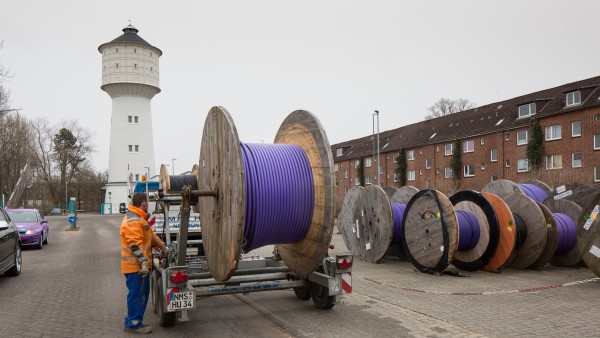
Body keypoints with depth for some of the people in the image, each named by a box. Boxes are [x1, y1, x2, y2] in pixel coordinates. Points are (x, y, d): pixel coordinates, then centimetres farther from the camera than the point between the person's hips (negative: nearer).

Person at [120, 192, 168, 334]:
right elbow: (136, 245, -26)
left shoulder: (139, 218, 17)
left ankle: (130, 322, 26)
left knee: (142, 293, 16)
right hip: (135, 266, -11)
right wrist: (144, 262, -27)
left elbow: (150, 234, 27)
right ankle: (134, 324, 7)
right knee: (137, 293, -3)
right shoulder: (133, 221, -19)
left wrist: (162, 246, 29)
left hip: (139, 265, 11)